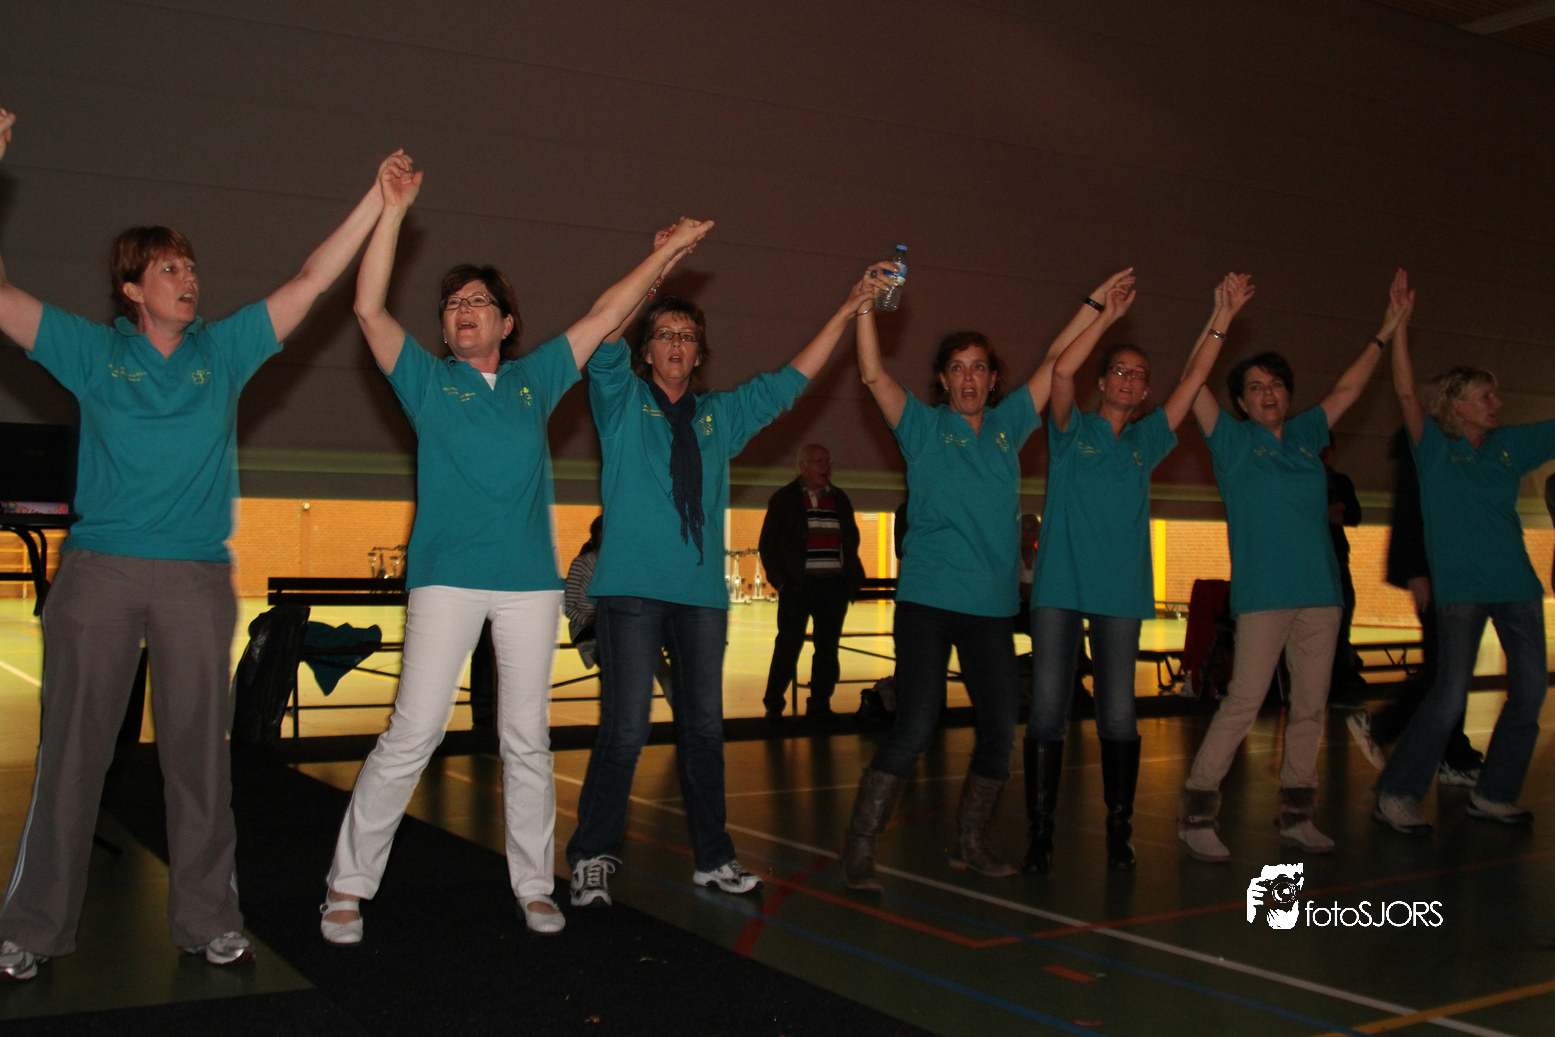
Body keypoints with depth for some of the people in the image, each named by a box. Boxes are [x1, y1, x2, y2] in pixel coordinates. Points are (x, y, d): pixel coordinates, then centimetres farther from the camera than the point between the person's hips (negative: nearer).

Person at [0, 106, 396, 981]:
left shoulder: (225, 350, 11)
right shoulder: (93, 352, 7)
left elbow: (312, 283, 10)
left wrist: (379, 202, 6)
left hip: (198, 579, 1)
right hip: (99, 573, -1)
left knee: (200, 753, 4)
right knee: (72, 752, 2)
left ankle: (207, 918, 13)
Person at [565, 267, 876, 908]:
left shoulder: (720, 415, 19)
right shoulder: (622, 401, 8)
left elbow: (790, 380, 22)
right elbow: (605, 340, -7)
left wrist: (846, 313, 18)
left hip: (702, 591, 4)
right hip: (633, 588, -4)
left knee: (705, 727, 9)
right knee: (625, 728, -8)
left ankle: (712, 857, 20)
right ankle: (592, 858, 5)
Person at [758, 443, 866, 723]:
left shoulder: (840, 500, 15)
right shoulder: (784, 500, 4)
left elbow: (852, 539, 20)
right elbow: (766, 545, 4)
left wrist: (852, 578, 9)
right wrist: (779, 579, -5)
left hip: (835, 586, 4)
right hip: (798, 585, -4)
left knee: (828, 647, 5)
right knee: (788, 647, -4)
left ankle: (819, 705, 13)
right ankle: (773, 706, 6)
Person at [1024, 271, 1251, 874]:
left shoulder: (1146, 441, 14)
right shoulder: (1072, 430, 6)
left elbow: (1191, 383, 7)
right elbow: (1061, 372, -11)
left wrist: (1221, 318, 2)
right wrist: (1107, 315, -11)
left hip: (1121, 592, 3)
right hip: (1060, 587, -3)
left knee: (1118, 716, 4)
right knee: (1047, 711, -4)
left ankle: (1118, 831, 14)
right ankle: (1040, 834, 3)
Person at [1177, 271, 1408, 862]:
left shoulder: (1305, 436, 16)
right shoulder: (1233, 440, 3)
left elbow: (1346, 390, 27)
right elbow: (1195, 385, -7)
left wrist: (1383, 336, 28)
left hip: (1320, 591, 6)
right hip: (1263, 593, -6)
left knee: (1310, 707, 7)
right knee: (1244, 703, -12)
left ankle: (1296, 816, 17)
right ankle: (1197, 815, -7)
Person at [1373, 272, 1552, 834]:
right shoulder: (1435, 447, -1)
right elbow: (1406, 391, -13)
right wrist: (1399, 323, -20)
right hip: (1460, 586, -6)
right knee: (1450, 695, -12)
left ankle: (1493, 794, 19)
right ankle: (1395, 794, -3)